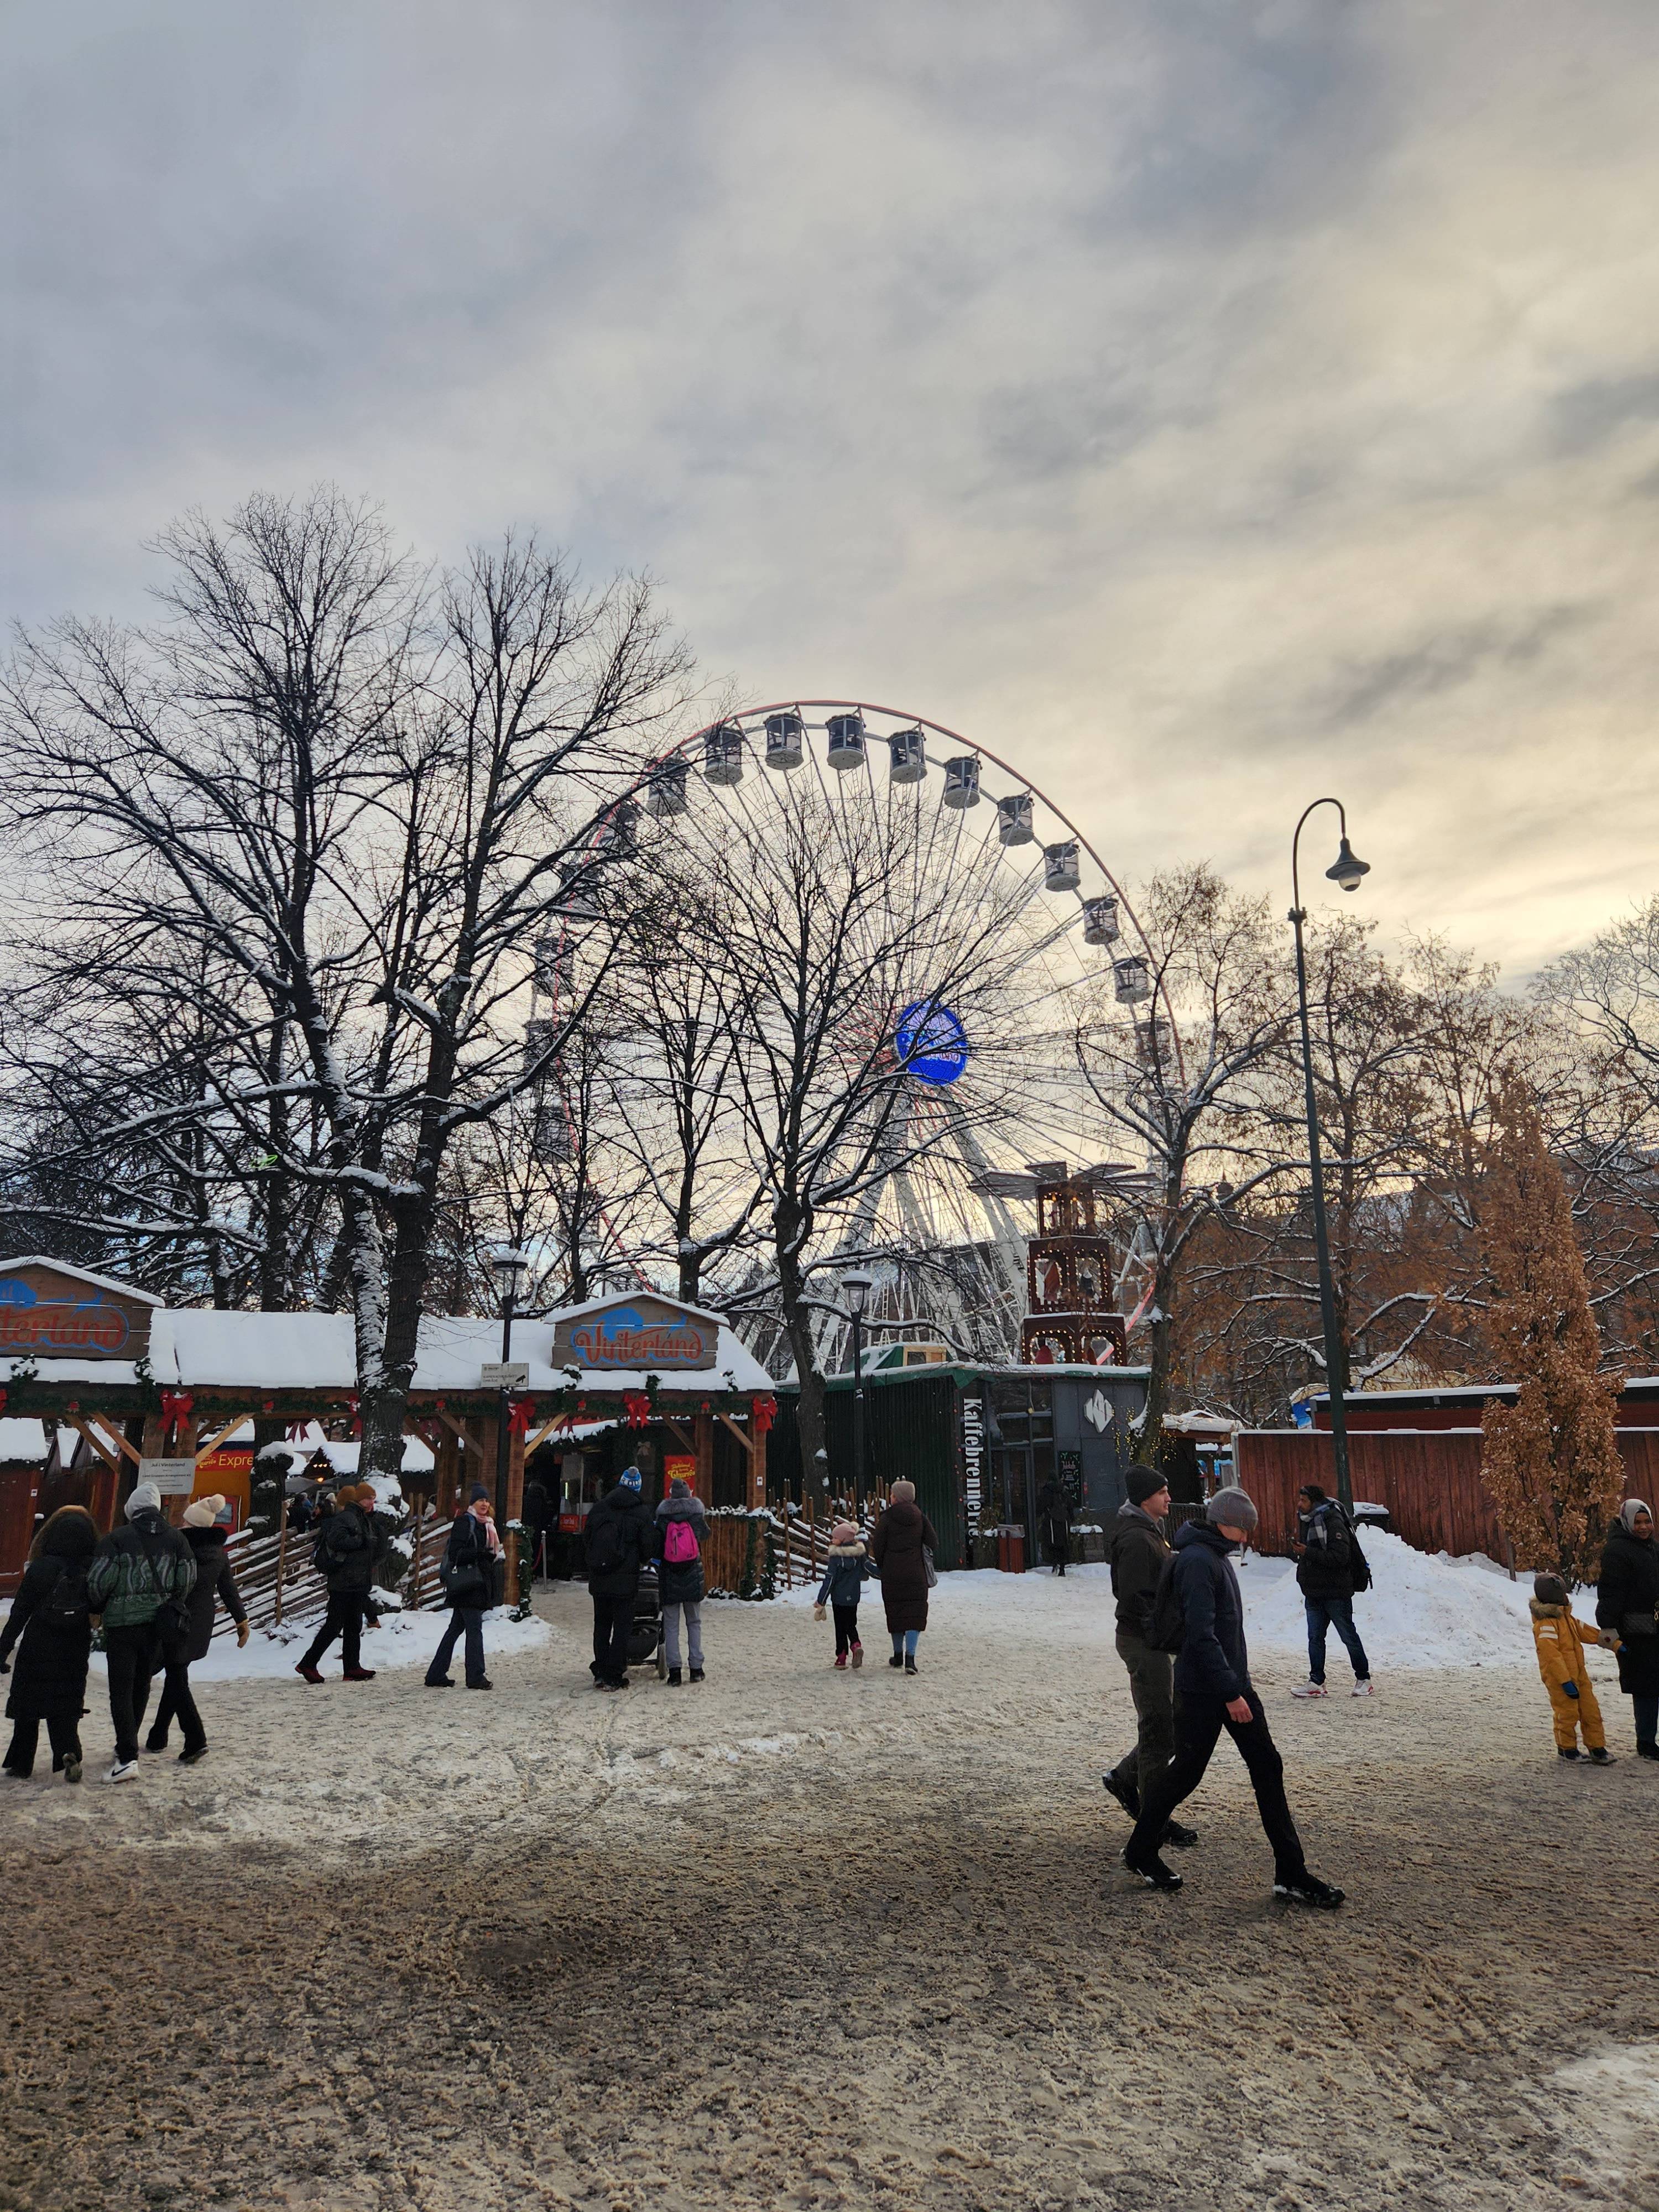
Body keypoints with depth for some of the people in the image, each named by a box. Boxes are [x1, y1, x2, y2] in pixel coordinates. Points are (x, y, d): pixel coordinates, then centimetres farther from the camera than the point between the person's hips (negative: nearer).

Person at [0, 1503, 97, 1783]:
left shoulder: (40, 1569, -12)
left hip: (37, 1650, -2)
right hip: (75, 1653, 2)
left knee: (26, 1706, 14)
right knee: (66, 1707, 10)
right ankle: (68, 1751, -12)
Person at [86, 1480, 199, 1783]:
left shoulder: (117, 1538, -9)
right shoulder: (175, 1538, 2)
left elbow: (99, 1580, -11)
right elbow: (188, 1580, 2)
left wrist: (96, 1607, 9)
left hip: (122, 1622, -4)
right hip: (156, 1622, 4)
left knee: (121, 1690, -2)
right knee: (141, 1685, 19)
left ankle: (127, 1756, -13)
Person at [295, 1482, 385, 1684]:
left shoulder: (365, 1519, 17)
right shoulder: (347, 1517, -13)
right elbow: (335, 1539, -30)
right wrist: (362, 1541, -22)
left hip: (358, 1583, 10)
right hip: (344, 1582, -10)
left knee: (354, 1626, 10)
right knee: (334, 1625, -6)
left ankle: (352, 1668, 14)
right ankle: (308, 1664, 3)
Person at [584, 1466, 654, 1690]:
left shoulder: (600, 1508, 4)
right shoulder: (641, 1513, -6)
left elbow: (587, 1536, 9)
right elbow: (647, 1547, -4)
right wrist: (642, 1560, 18)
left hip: (598, 1579, 4)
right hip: (625, 1581, -4)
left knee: (601, 1625, 14)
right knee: (622, 1626, 2)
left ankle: (600, 1673, 16)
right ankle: (614, 1677, -1)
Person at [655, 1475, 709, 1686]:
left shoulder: (663, 1520, -7)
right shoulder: (697, 1517, -4)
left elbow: (656, 1549, -4)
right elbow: (705, 1534, 17)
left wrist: (660, 1568, 11)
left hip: (670, 1581, -1)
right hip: (693, 1579, 1)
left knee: (671, 1625, 6)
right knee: (694, 1623, 14)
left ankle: (674, 1670, 0)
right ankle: (696, 1668, 12)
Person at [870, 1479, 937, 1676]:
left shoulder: (887, 1518, -6)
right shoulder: (920, 1517, 2)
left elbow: (877, 1547, -5)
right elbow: (934, 1544, 3)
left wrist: (881, 1567, 12)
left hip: (892, 1575, -1)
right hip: (916, 1574, 1)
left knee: (895, 1613, 13)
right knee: (915, 1614, 0)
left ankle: (898, 1655, 23)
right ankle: (910, 1657, -15)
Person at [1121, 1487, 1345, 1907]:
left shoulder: (1217, 1556, 12)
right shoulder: (1198, 1561, -20)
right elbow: (1201, 1635, -25)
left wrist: (1238, 1685, 20)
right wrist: (1230, 1692, -24)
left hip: (1234, 1683, 9)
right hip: (1203, 1690, -9)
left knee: (1267, 1768, 5)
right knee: (1186, 1771, 4)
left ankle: (1291, 1873, 10)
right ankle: (1140, 1852, 22)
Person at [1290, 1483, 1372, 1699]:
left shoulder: (1333, 1523, -17)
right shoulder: (1306, 1521, 10)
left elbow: (1340, 1557, -26)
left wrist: (1308, 1552, -27)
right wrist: (1303, 1580, 12)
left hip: (1336, 1593, -8)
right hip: (1313, 1593, 8)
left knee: (1349, 1637, 5)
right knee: (1315, 1638, 6)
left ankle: (1363, 1679, 18)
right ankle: (1317, 1683, 10)